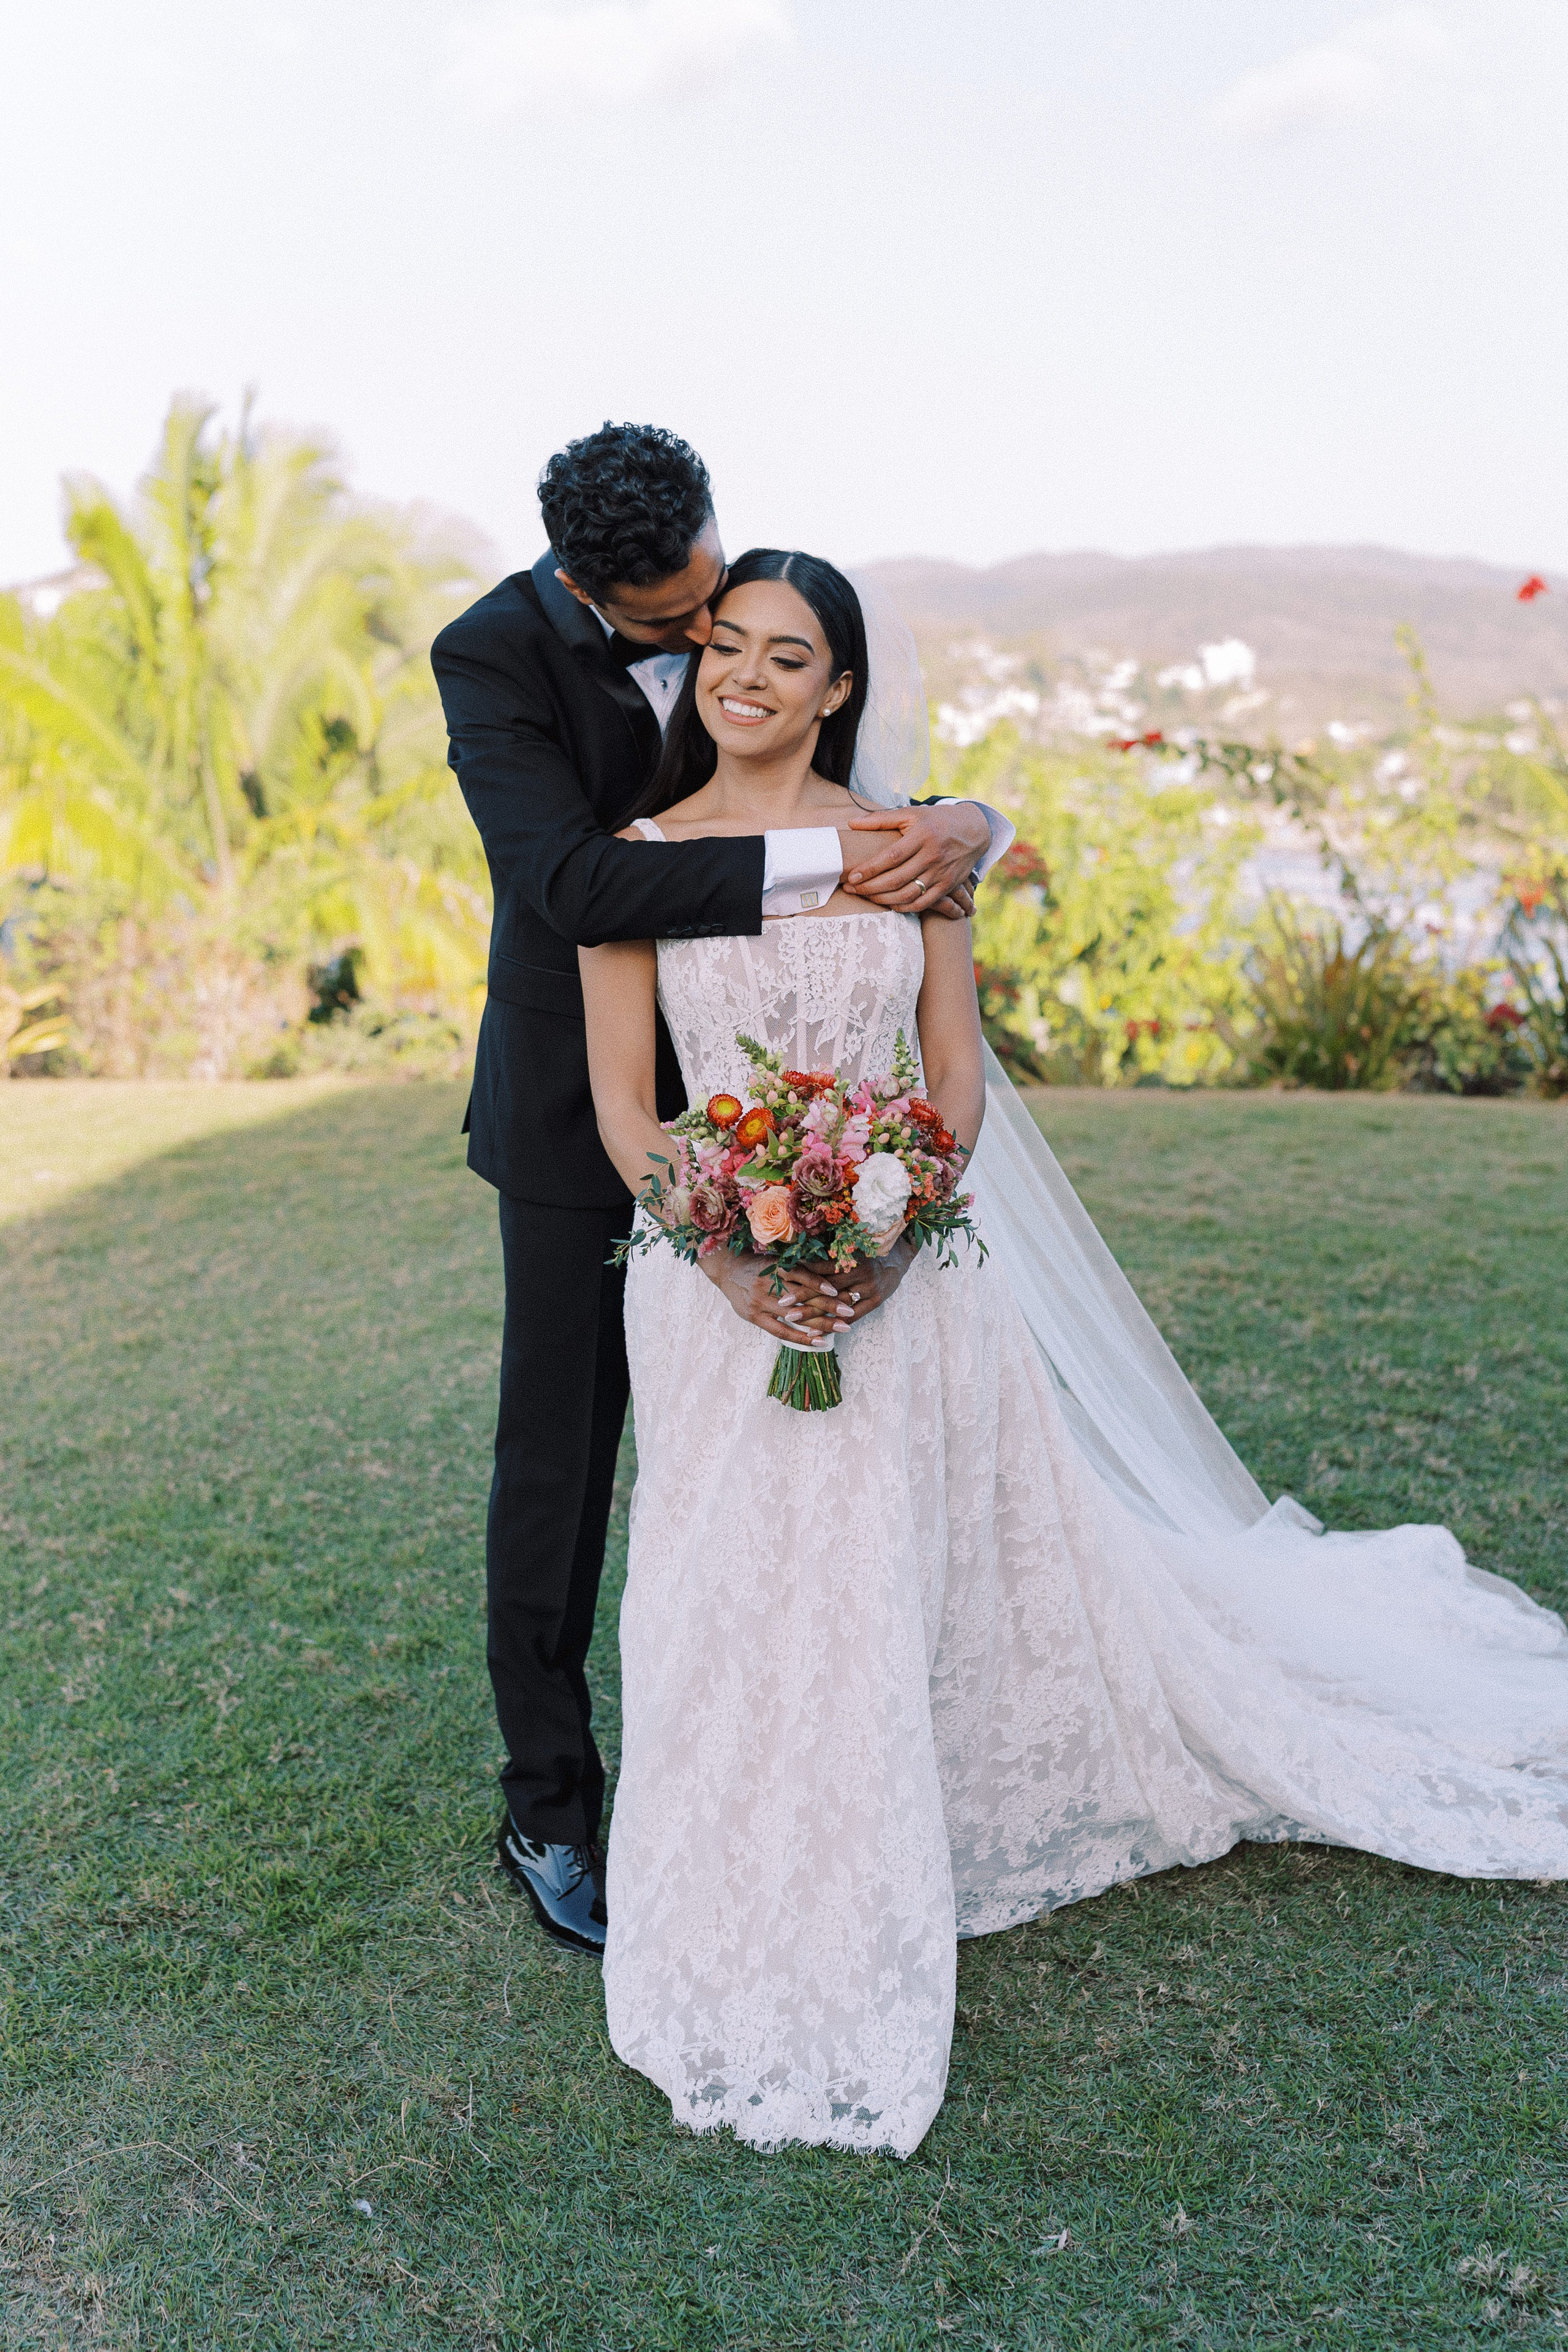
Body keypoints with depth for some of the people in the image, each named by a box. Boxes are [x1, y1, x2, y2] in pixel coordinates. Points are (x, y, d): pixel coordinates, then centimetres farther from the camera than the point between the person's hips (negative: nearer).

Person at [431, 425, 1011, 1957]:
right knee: (557, 1465, 5)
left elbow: (878, 795, 5)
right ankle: (548, 1809, 22)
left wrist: (965, 826, -19)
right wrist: (818, 864, -35)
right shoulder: (493, 656, -17)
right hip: (580, 1111, -4)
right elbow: (572, 882, -31)